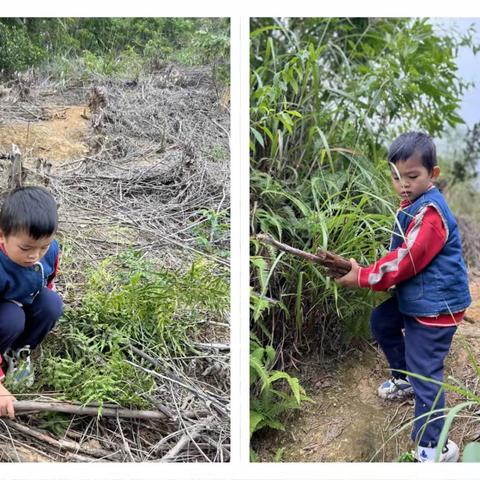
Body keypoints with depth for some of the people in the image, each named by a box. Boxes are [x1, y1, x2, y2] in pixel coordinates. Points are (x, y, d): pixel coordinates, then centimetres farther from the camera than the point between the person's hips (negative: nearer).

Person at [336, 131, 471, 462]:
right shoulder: (414, 204, 6)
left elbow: (406, 261, -26)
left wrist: (362, 278, -18)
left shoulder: (430, 213, -25)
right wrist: (370, 273, 4)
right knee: (381, 321, 26)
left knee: (425, 373, -5)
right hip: (414, 297, 10)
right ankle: (404, 379, 42)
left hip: (436, 305, -10)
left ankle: (435, 448, 7)